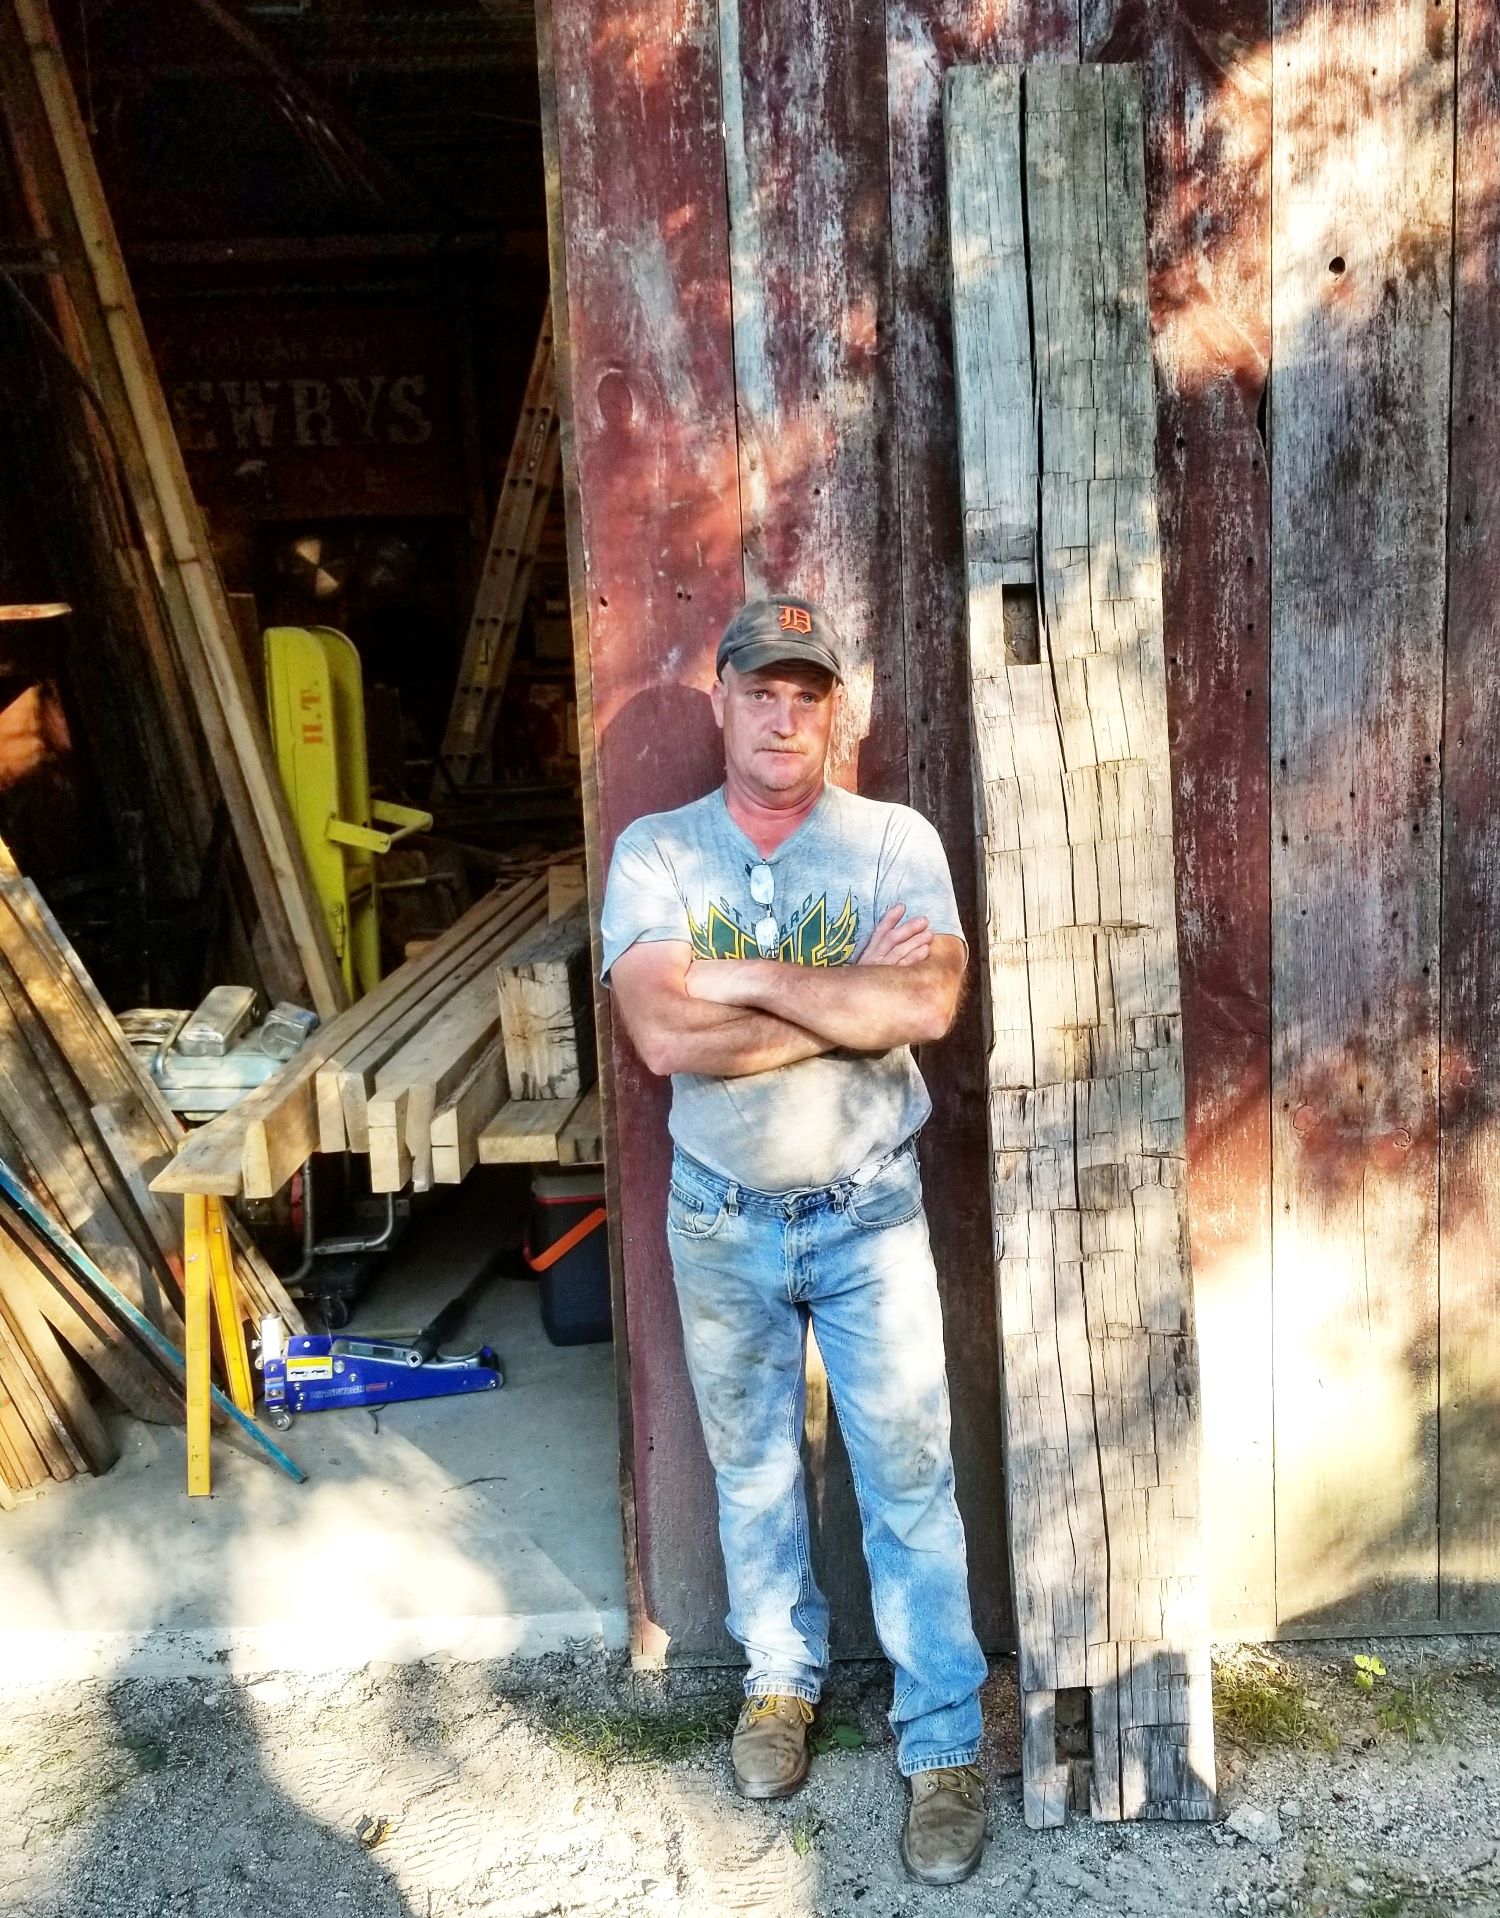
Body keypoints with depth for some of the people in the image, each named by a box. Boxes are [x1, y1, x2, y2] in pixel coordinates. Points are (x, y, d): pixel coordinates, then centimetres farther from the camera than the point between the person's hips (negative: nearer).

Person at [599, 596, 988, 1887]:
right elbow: (665, 1036, -22)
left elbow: (929, 1009, -25)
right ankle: (782, 1675, 42)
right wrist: (854, 999, -20)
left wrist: (750, 978, -23)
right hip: (723, 1219, 2)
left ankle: (945, 1741, 24)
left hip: (869, 1213, -1)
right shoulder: (655, 851, -7)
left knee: (909, 1478, 6)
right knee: (752, 1468, 19)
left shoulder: (895, 840, -8)